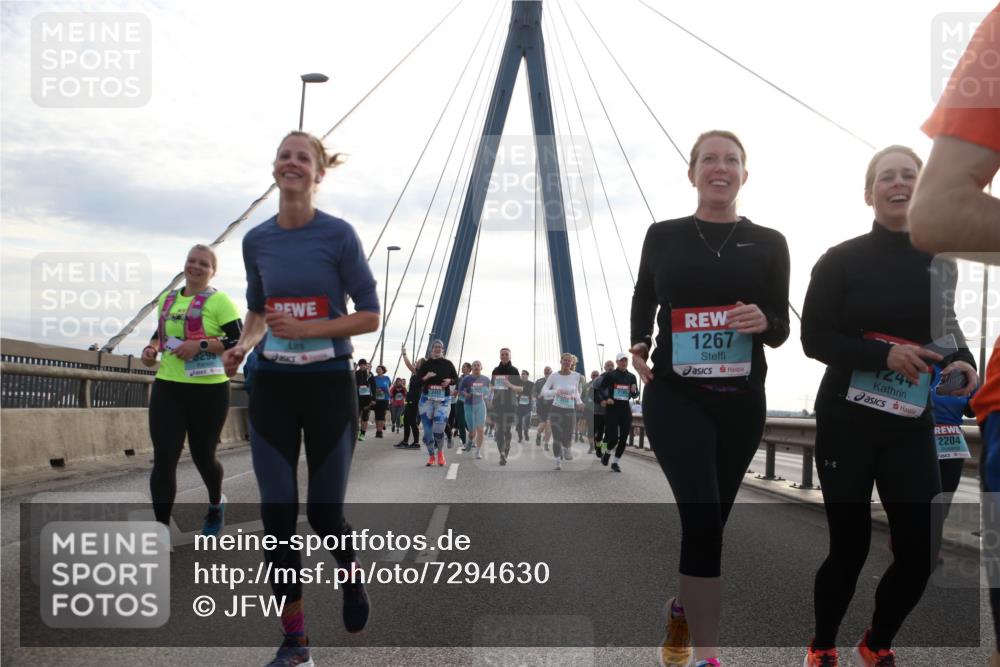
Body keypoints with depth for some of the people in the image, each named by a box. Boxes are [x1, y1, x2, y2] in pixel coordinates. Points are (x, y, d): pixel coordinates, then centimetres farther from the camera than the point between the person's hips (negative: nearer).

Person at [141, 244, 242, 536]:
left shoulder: (219, 300, -5)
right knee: (163, 459, -6)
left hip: (208, 391, -4)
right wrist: (152, 348, 5)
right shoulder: (167, 299, 12)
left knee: (203, 456, 10)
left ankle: (216, 503, 42)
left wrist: (201, 345, -21)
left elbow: (239, 341, -11)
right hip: (167, 388, 4)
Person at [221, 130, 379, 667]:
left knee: (324, 510, 2)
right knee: (277, 512, 0)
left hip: (329, 385, -3)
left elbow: (370, 315, -6)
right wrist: (242, 345, -4)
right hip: (273, 387, 3)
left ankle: (350, 573, 38)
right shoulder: (257, 240, 4)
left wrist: (307, 329, -18)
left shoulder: (338, 235, -8)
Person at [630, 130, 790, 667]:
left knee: (713, 516, 14)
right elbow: (643, 300, 18)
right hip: (676, 397, -2)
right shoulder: (663, 236, 3)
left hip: (740, 401, 3)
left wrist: (764, 321, -17)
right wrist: (638, 346, 2)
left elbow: (781, 330, 5)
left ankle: (681, 608, 40)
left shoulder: (769, 243, 4)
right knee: (702, 515, -14)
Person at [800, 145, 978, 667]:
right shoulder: (841, 261, -4)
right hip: (846, 423, -3)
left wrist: (964, 364, -6)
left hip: (912, 428, 3)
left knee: (919, 552, 0)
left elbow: (950, 332, 17)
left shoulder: (939, 262, 6)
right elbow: (814, 338, -8)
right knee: (849, 548, 3)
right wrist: (883, 355, -22)